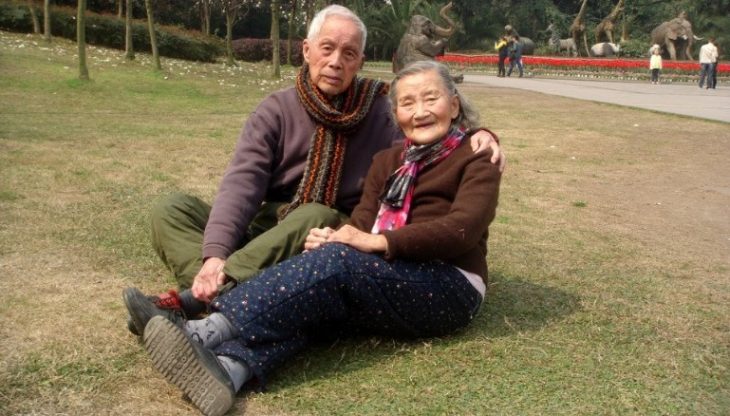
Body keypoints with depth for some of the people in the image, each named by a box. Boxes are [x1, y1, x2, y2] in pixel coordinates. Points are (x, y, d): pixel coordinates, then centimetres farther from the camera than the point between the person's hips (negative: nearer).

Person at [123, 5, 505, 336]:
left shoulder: (381, 110, 2)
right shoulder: (276, 111, -1)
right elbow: (243, 182, -14)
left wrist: (477, 134, -19)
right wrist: (216, 252, -30)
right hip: (262, 230, 2)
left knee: (316, 215, -37)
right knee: (172, 210, -16)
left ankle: (194, 301, -44)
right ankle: (222, 298, -42)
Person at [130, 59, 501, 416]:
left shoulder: (476, 161, 1)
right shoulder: (387, 161, 18)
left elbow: (462, 229, -17)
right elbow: (361, 225, 5)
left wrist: (379, 242, -26)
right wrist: (333, 239, -20)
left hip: (448, 289, -5)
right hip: (389, 280, 5)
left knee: (336, 261, -32)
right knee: (315, 299, -29)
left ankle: (204, 332, -42)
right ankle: (226, 370, -53)